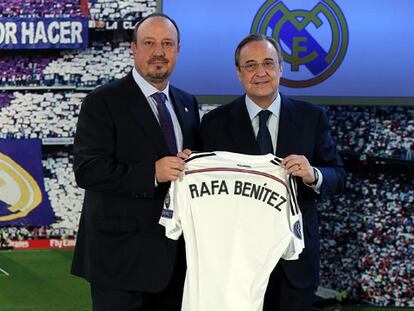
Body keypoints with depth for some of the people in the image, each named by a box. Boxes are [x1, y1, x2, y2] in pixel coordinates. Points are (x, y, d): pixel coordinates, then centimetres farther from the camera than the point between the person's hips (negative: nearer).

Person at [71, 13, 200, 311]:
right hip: (122, 253, -6)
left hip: (176, 252, 6)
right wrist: (151, 173, -24)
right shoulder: (103, 102, -7)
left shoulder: (188, 104, 13)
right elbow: (87, 170, -16)